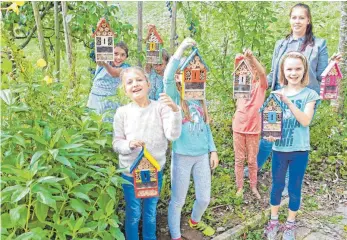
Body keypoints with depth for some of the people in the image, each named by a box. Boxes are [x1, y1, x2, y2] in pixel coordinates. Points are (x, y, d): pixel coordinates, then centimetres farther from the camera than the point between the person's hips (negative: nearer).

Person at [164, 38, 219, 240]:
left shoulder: (200, 99, 8)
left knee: (204, 198, 16)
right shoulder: (174, 96, -7)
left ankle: (195, 221, 47)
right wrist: (181, 50, -33)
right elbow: (167, 77, -29)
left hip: (202, 155, 5)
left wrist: (213, 150, 10)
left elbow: (206, 127, 13)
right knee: (178, 200, 7)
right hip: (182, 156, -5)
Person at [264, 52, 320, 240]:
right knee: (277, 186, 14)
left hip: (299, 150, -2)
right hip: (279, 149, 2)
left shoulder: (309, 94, -6)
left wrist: (288, 101, -26)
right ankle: (274, 220, 32)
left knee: (294, 189, 10)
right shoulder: (277, 94, 1)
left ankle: (290, 224, 29)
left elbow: (305, 121, -18)